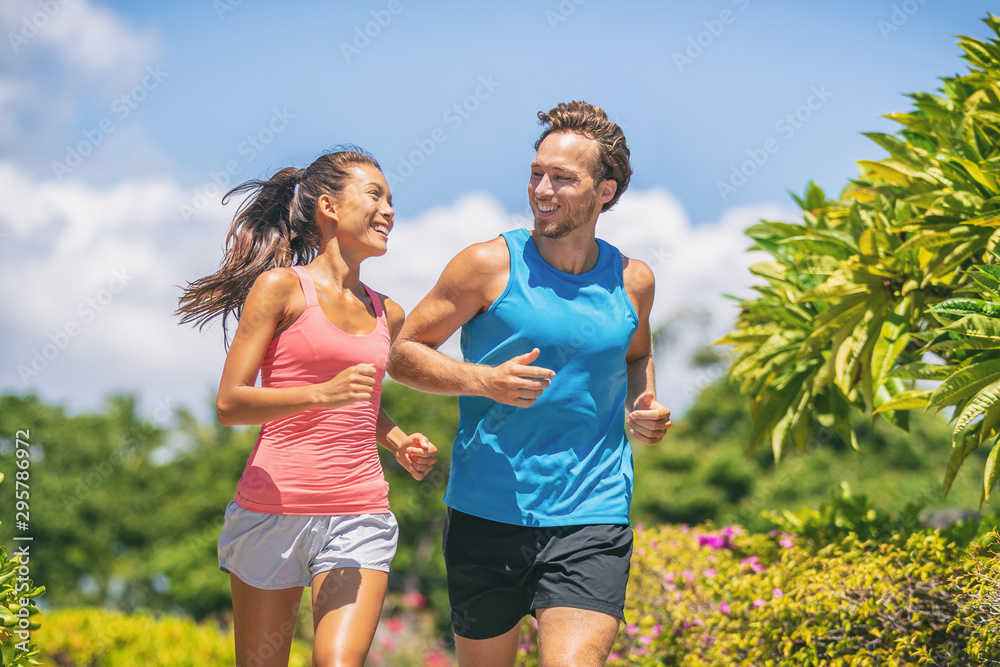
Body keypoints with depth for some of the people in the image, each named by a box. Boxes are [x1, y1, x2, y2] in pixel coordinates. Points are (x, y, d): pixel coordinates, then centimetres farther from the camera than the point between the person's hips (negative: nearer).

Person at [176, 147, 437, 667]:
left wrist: (401, 444, 11)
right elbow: (230, 404, -9)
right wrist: (323, 393, -23)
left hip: (359, 515, 3)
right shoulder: (280, 287, -2)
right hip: (274, 506, -3)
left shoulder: (387, 315, 14)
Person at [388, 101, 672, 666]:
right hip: (488, 513, -1)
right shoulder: (491, 265, -4)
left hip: (592, 519, 1)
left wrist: (643, 410, 6)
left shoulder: (632, 281, 6)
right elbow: (403, 353, 1)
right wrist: (486, 381, -16)